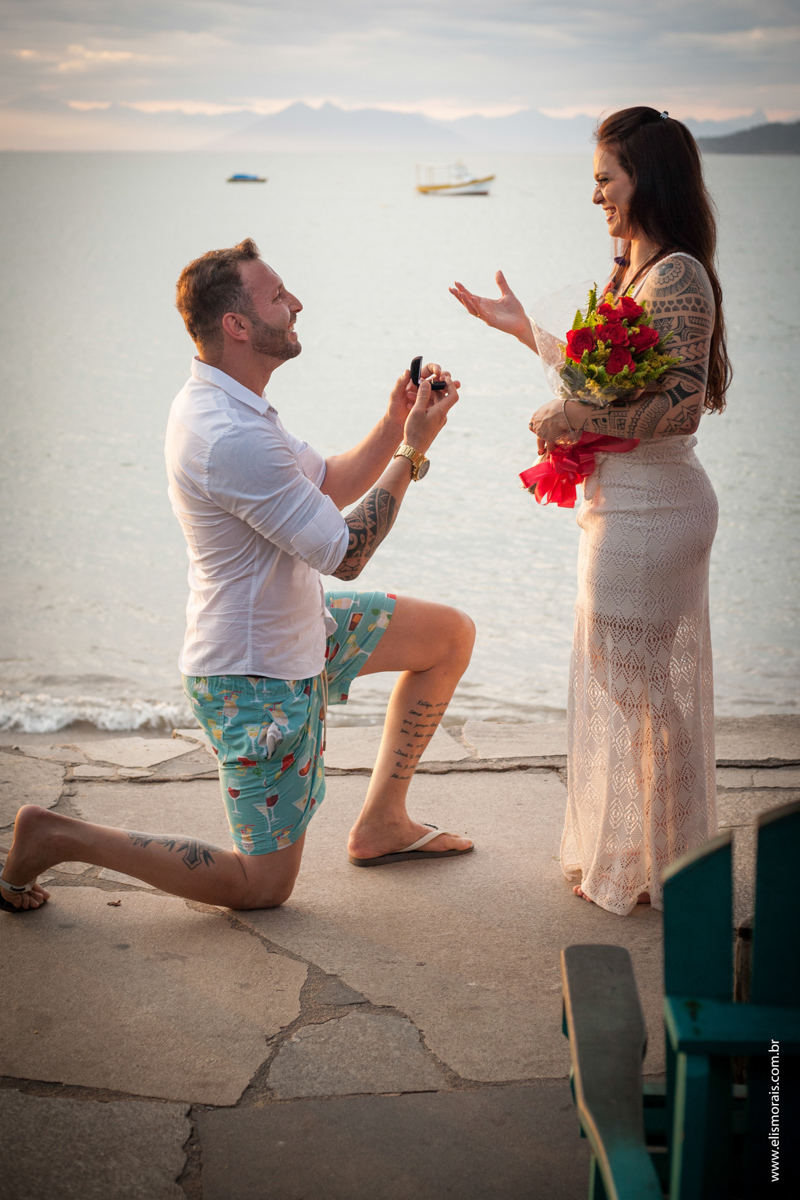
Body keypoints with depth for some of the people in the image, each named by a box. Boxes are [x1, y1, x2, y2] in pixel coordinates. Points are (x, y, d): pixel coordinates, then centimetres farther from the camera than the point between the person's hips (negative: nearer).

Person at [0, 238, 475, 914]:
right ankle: (59, 838, 5)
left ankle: (382, 823, 21)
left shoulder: (220, 404, 4)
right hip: (260, 678, -10)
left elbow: (331, 485, 11)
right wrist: (412, 452, -16)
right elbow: (345, 554, -24)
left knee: (451, 634, 16)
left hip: (298, 625, 10)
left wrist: (395, 423, -4)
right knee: (265, 886, 1)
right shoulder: (233, 439, -30)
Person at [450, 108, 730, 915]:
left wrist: (572, 419, -20)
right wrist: (527, 330, 21)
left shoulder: (677, 276, -18)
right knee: (637, 681, 19)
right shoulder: (634, 271, 12)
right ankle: (631, 849, 34)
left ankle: (653, 869, 18)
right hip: (625, 505, 10)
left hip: (647, 510, -10)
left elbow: (681, 406, -27)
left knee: (636, 684, 2)